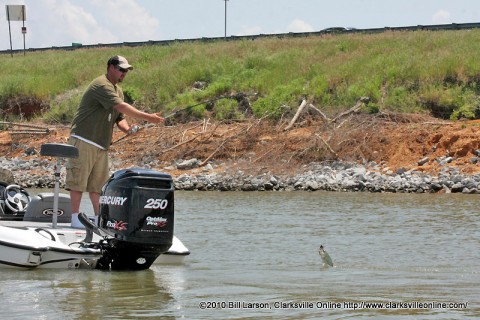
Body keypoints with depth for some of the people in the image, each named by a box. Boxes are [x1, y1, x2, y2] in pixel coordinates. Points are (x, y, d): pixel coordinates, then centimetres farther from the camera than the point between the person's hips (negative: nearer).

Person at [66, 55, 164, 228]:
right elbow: (121, 107, -24)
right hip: (84, 140, -9)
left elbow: (119, 116, 21)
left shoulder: (117, 90, 18)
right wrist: (148, 117, -25)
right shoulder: (101, 85, -15)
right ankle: (75, 218, -4)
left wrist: (127, 128, -2)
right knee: (78, 179, -6)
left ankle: (99, 218, 13)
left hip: (102, 144, 9)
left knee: (98, 182, 10)